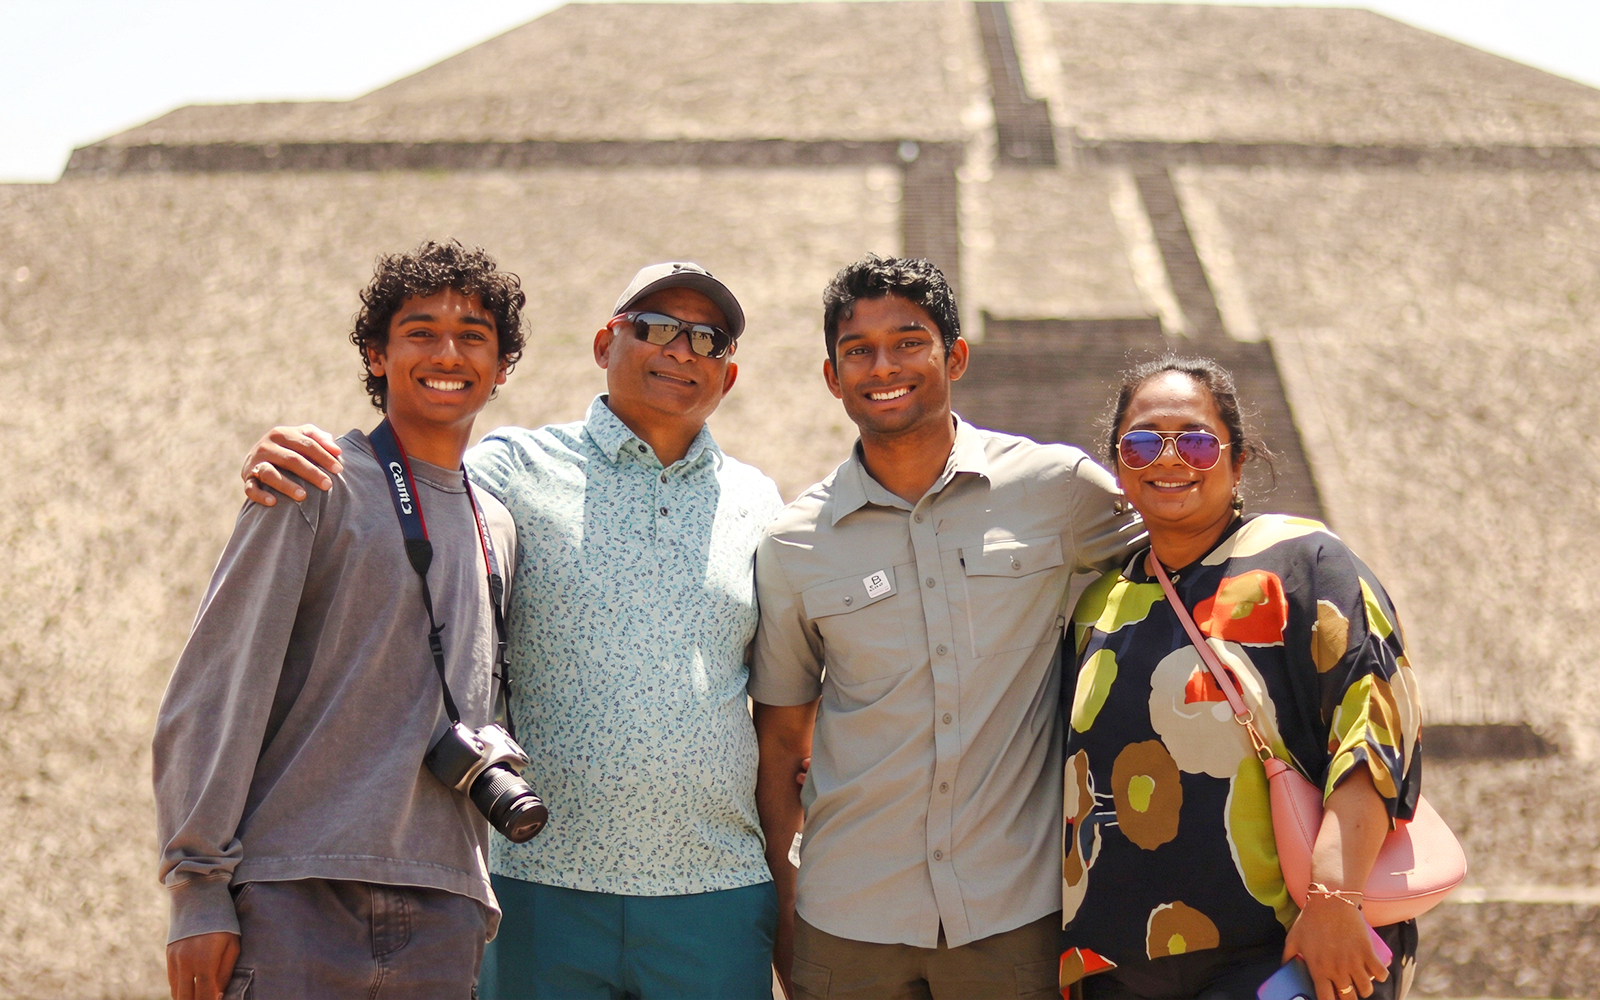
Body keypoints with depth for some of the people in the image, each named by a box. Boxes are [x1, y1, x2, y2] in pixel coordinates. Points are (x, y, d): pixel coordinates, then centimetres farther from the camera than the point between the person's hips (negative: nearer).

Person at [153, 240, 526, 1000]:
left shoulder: (499, 530, 16)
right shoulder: (322, 487, -1)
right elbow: (215, 689, -5)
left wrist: (480, 910, 16)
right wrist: (198, 891, -10)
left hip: (440, 917, 5)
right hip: (294, 905, -5)